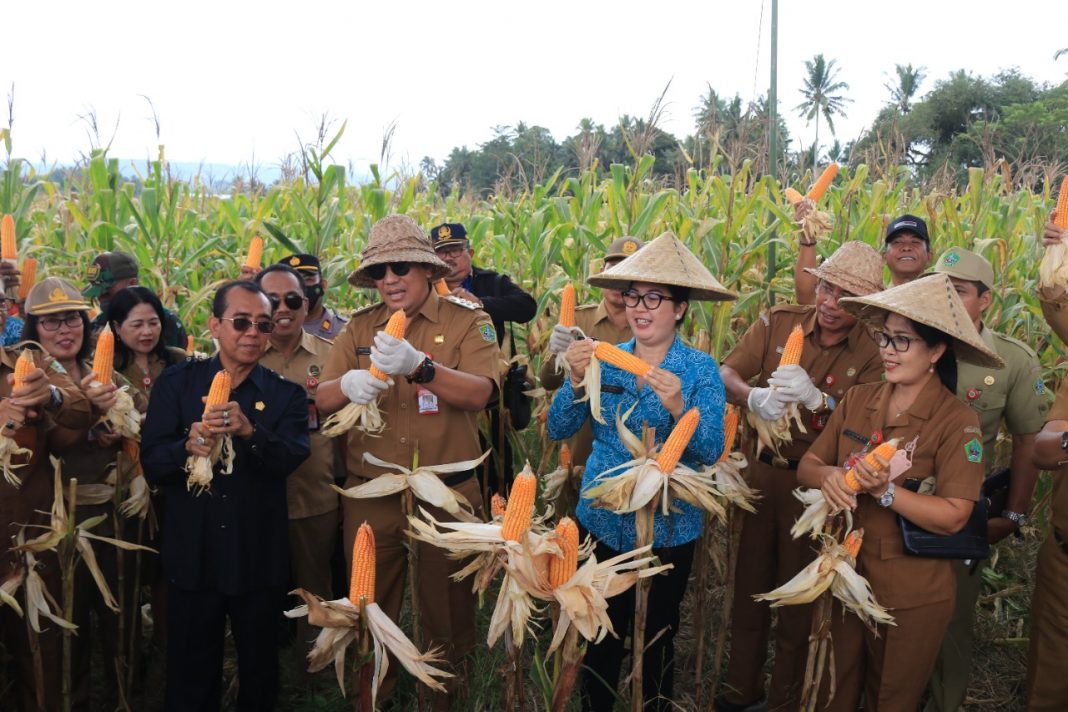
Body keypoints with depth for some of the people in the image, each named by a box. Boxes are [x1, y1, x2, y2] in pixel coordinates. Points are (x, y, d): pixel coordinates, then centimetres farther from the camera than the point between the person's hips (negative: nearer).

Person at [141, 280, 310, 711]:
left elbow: (291, 458, -16)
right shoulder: (176, 384, 1)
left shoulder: (285, 395, 1)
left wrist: (249, 431, -34)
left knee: (260, 675, 16)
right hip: (192, 558, 0)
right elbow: (152, 465, -6)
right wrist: (188, 446, -26)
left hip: (259, 560, 0)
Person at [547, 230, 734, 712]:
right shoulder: (604, 360, 0)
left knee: (658, 639, 15)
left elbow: (711, 451, -17)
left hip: (669, 528, -2)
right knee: (601, 636, 14)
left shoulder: (701, 369, -8)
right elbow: (557, 430, -7)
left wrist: (678, 407, -34)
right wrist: (577, 380, -23)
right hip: (603, 522, 2)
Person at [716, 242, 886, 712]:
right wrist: (753, 396, -32)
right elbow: (726, 374, -11)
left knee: (799, 597, 12)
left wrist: (817, 398, -34)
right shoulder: (778, 323, -4)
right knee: (750, 583, 16)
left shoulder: (872, 352, -8)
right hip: (763, 471, 2)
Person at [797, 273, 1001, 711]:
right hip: (846, 578, 5)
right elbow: (806, 467, 3)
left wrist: (885, 491, -30)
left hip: (913, 598, -4)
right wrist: (829, 476, -19)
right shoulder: (857, 400, 1)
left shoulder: (957, 421, -14)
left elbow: (952, 517, -19)